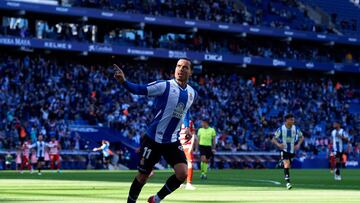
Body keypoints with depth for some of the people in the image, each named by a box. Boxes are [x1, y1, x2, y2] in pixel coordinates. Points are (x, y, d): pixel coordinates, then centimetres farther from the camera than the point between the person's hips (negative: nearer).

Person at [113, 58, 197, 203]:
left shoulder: (192, 93, 5)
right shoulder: (165, 86, -14)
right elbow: (139, 89, -20)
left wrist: (187, 128, 8)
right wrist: (124, 82, -39)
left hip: (172, 142, 5)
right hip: (153, 140, -5)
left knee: (182, 173, -12)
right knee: (142, 176, 2)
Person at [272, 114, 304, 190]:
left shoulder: (296, 129, -3)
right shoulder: (281, 129, -10)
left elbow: (301, 137, 14)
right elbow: (273, 139, -5)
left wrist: (298, 144, -4)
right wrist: (278, 144, -25)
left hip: (292, 150, 4)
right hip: (284, 150, -4)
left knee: (289, 165, 13)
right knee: (286, 164, -20)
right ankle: (288, 182, -24)